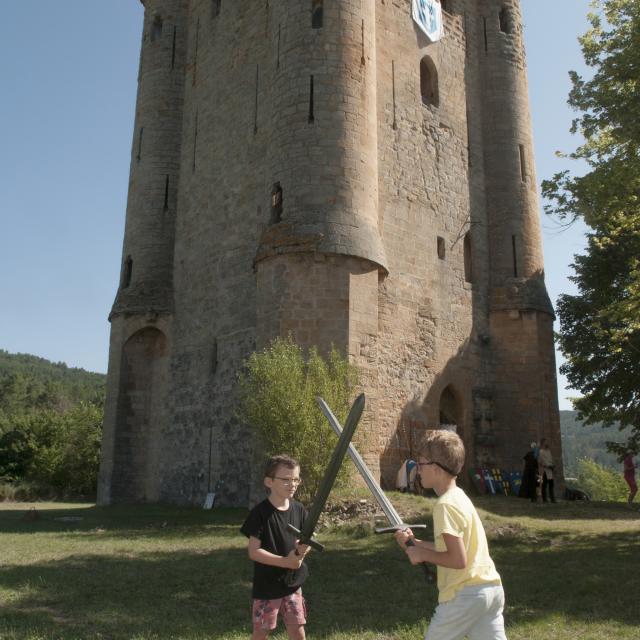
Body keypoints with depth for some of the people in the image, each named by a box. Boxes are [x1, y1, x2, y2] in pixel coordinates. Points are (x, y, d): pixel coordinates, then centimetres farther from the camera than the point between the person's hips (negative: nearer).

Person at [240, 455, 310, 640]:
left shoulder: (299, 510, -1)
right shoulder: (260, 513, -17)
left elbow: (305, 543, 8)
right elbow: (254, 552, -18)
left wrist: (302, 550, -16)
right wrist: (285, 562, -24)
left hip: (293, 583, 4)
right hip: (267, 585, -4)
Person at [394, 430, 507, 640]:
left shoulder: (445, 504, -17)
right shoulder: (458, 496, 12)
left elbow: (458, 560, -21)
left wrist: (422, 554, -9)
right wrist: (415, 542, 11)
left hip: (466, 594, -9)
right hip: (491, 588, 9)